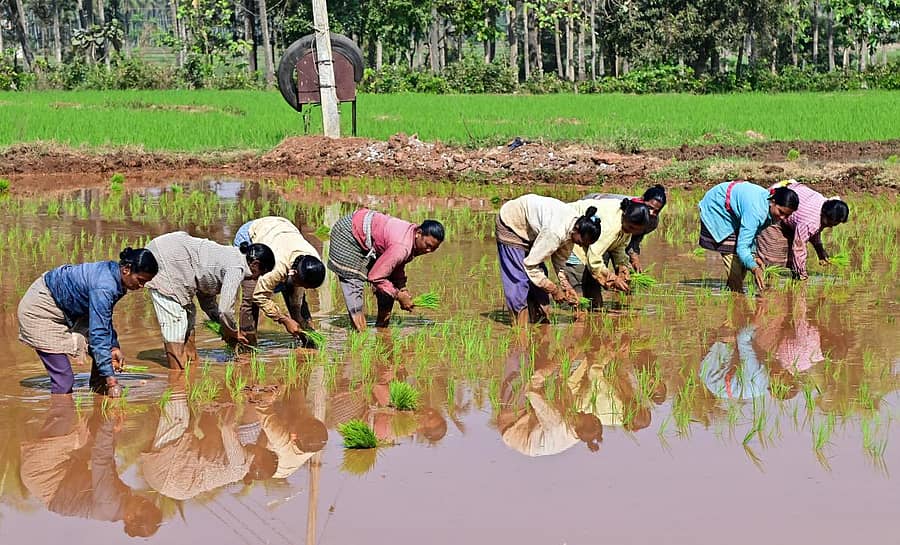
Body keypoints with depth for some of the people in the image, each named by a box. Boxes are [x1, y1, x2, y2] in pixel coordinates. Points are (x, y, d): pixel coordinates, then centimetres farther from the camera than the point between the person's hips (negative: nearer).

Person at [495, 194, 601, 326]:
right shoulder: (555, 232, -38)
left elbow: (560, 258, 2)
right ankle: (520, 324, -8)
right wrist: (554, 290, -22)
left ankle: (539, 320, 8)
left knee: (539, 276, 4)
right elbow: (530, 265, -30)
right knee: (519, 278, -13)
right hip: (510, 224, -8)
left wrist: (566, 286, -8)